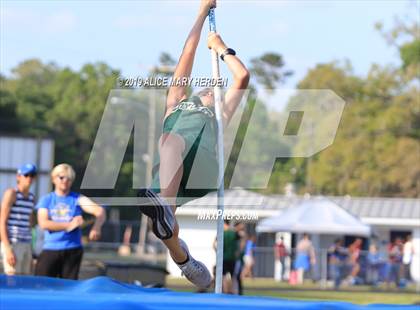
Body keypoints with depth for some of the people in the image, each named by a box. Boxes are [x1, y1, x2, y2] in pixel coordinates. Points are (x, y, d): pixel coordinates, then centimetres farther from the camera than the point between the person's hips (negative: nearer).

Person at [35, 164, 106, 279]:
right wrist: (68, 225, -18)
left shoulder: (78, 199, 6)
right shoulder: (46, 200, 8)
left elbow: (100, 211, -9)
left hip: (73, 250, 0)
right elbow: (43, 223, -7)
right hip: (50, 249, 0)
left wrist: (96, 227, -32)